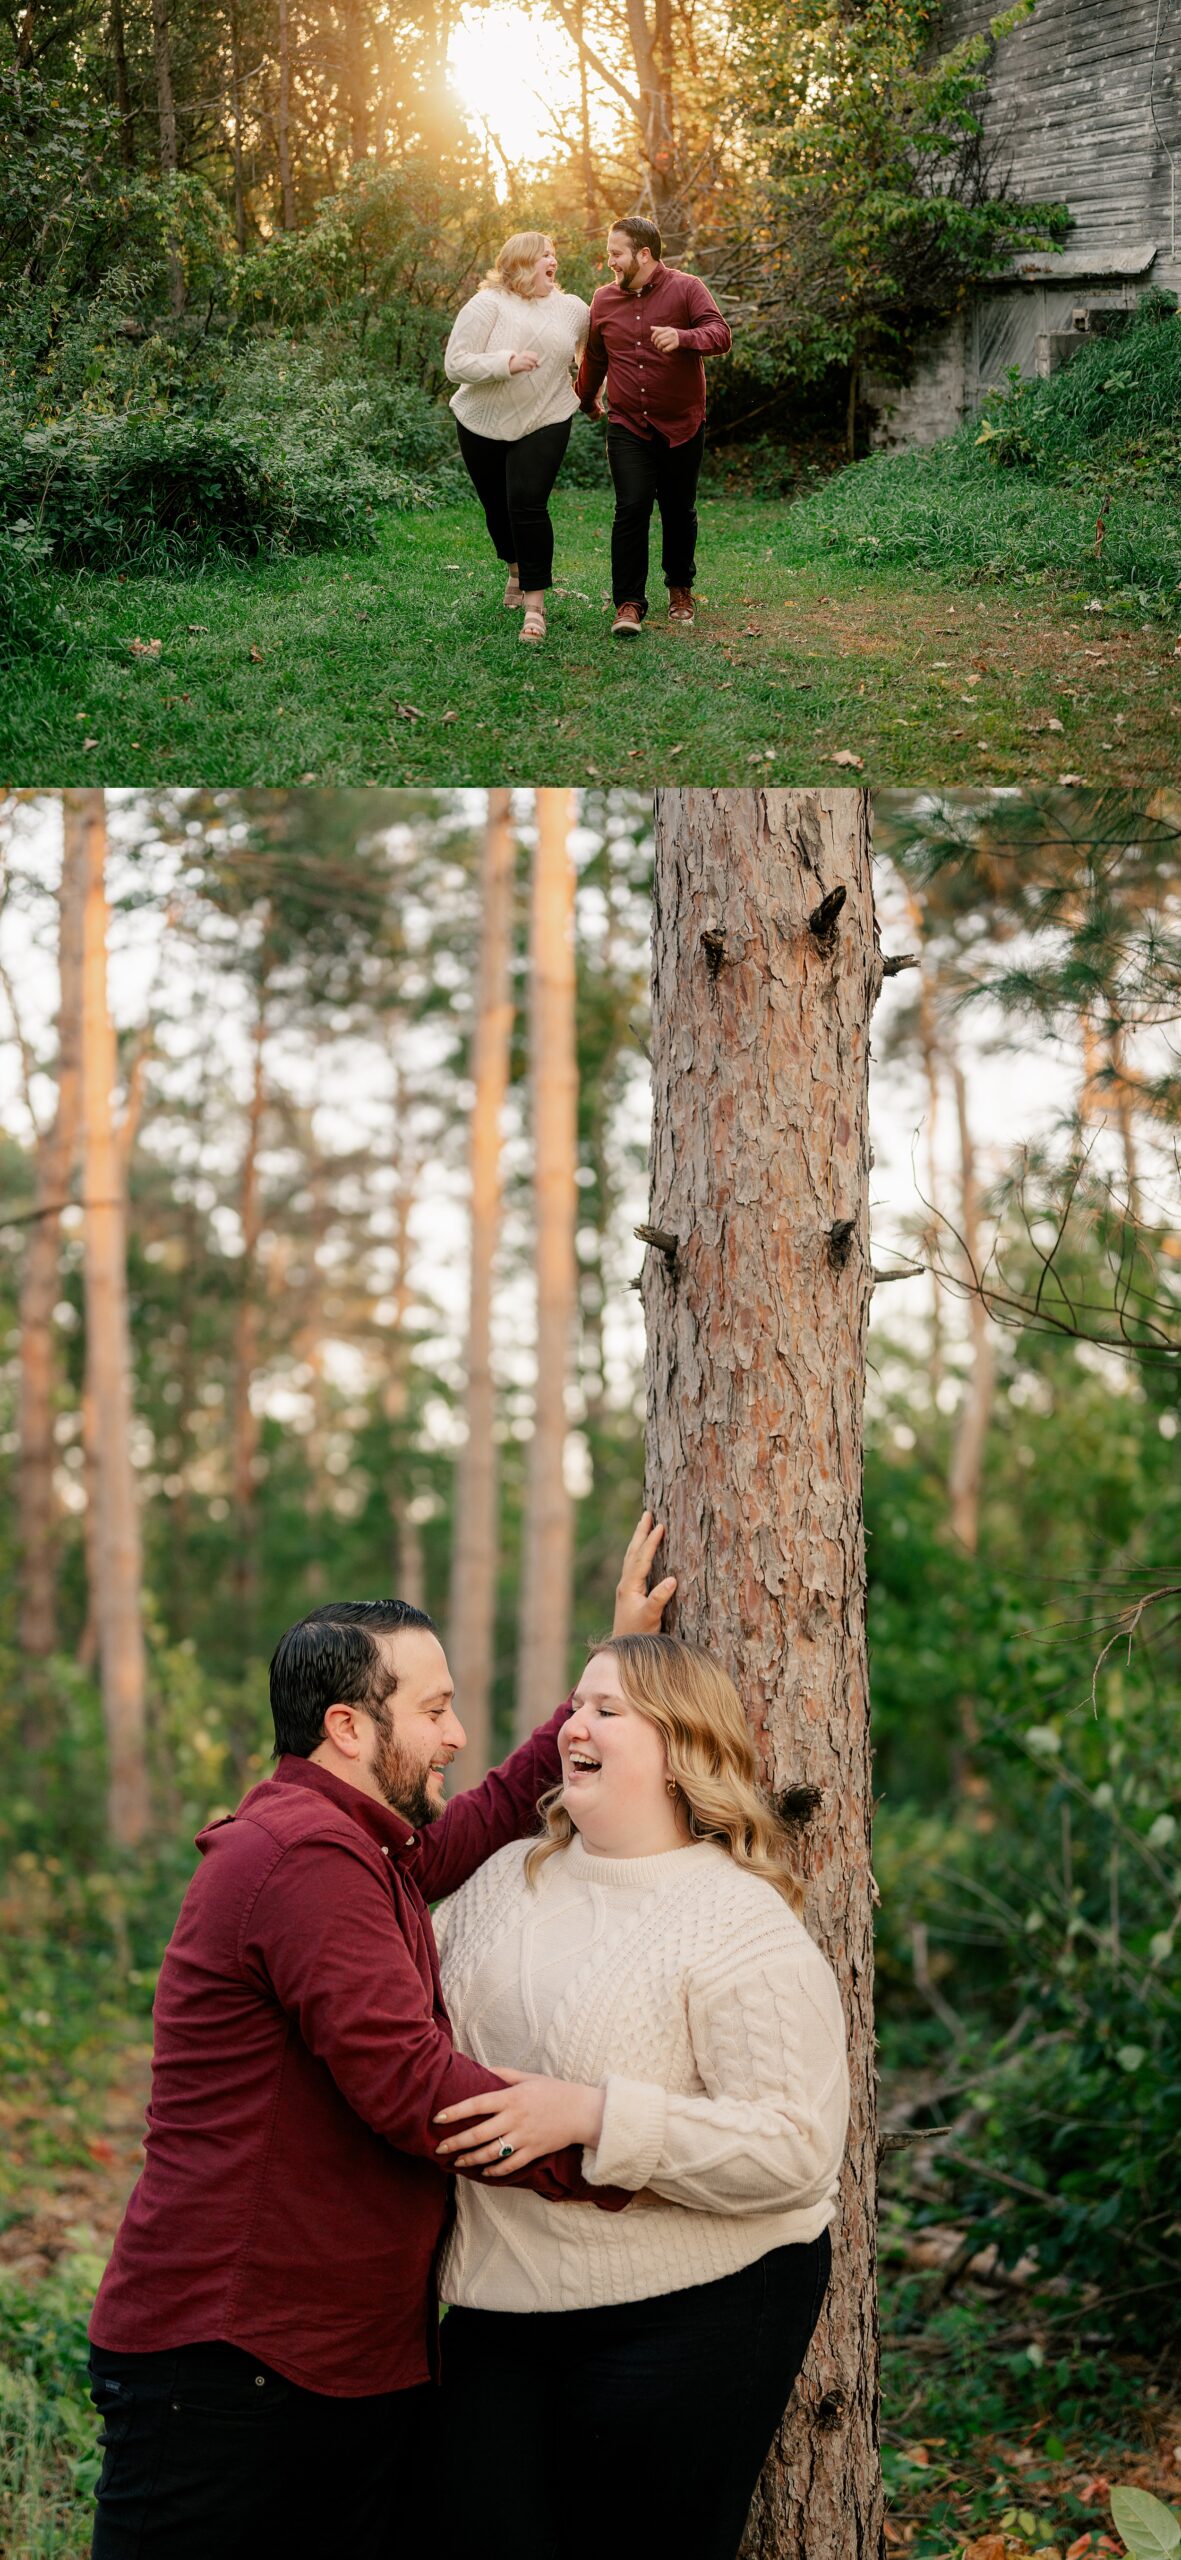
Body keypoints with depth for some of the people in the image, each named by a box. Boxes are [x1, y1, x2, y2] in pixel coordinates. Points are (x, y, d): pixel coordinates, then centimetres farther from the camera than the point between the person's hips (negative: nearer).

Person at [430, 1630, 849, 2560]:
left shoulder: (742, 1926, -14)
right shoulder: (506, 1878, 9)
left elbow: (796, 2149, -22)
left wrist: (590, 2116, -27)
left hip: (686, 2313, -6)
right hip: (502, 2308, 7)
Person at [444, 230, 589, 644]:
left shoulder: (572, 309, 1)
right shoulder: (487, 305, -11)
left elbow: (591, 346, 24)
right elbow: (455, 364, -18)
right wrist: (506, 363, -29)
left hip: (545, 423, 0)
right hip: (484, 425, 0)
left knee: (527, 505, -17)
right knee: (497, 507, 13)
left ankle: (535, 605, -15)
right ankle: (516, 569, 43)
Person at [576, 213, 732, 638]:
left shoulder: (686, 289, -6)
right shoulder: (604, 300, 5)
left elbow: (720, 334, -18)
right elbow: (594, 359, 21)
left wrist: (683, 337, -37)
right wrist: (586, 401, 35)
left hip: (682, 424, -1)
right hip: (628, 427, 1)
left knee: (679, 511, 9)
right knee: (631, 508, -13)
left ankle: (680, 589, 30)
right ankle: (629, 603, -10)